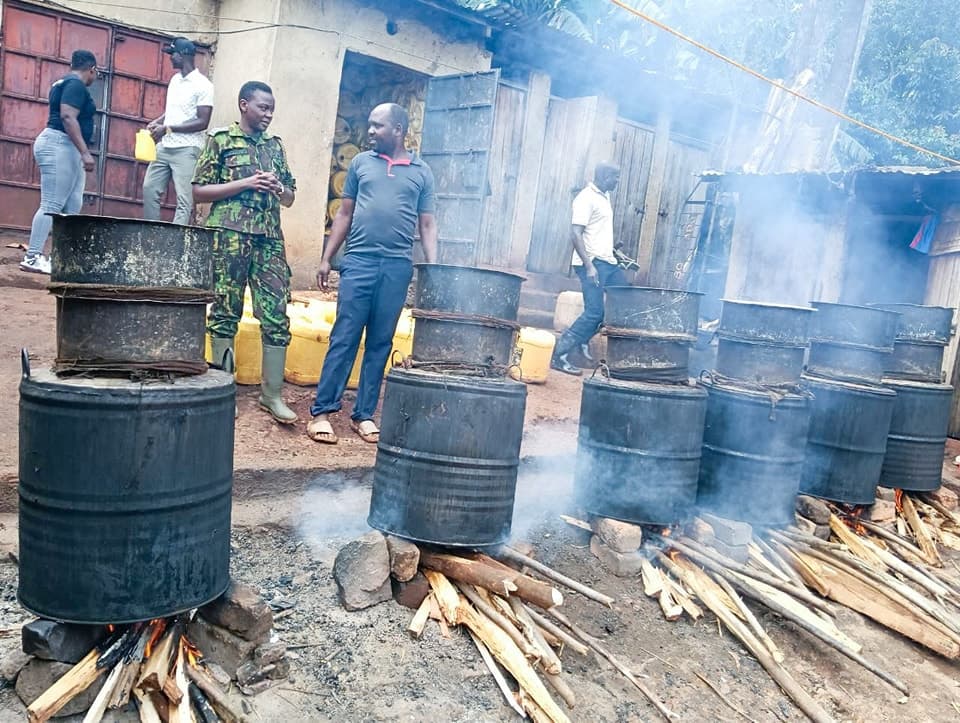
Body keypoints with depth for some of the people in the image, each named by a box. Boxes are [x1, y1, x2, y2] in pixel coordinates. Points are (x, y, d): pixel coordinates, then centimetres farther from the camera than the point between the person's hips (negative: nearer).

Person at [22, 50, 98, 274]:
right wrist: (85, 152, -27)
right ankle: (32, 257, -13)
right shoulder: (76, 85, -10)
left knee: (72, 207, 8)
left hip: (66, 149, 11)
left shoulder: (64, 83, 22)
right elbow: (67, 117, -21)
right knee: (51, 206, -13)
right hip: (60, 146, -11)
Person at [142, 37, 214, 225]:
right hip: (164, 147, 8)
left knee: (184, 199, -8)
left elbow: (202, 122, -15)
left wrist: (168, 129, -18)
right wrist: (157, 122, 6)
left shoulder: (202, 85, -9)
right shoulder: (175, 79, 15)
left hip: (186, 149, -8)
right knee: (150, 189, 9)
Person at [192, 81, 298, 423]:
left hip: (270, 238, 4)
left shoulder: (276, 146, 18)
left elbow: (290, 198, 22)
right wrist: (246, 183, -9)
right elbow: (199, 191, 0)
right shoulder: (220, 139, 5)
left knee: (276, 315, -2)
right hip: (230, 236, -4)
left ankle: (272, 393, 4)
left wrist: (278, 188, -1)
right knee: (225, 312, 1)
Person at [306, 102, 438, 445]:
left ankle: (364, 415, 14)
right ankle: (321, 412, 3)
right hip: (358, 261, 0)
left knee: (380, 343, 6)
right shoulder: (361, 162, 12)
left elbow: (427, 225, 10)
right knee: (343, 339, -3)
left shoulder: (422, 172, 10)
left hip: (398, 266, 1)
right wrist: (326, 258, 7)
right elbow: (345, 214, 13)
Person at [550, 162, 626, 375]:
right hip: (593, 263, -9)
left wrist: (615, 253, 20)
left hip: (608, 261, 9)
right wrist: (589, 266, -26)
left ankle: (584, 339, 18)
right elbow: (576, 234, -20)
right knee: (595, 312, -12)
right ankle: (558, 355, -5)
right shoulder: (586, 198, -12)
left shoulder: (605, 196, 16)